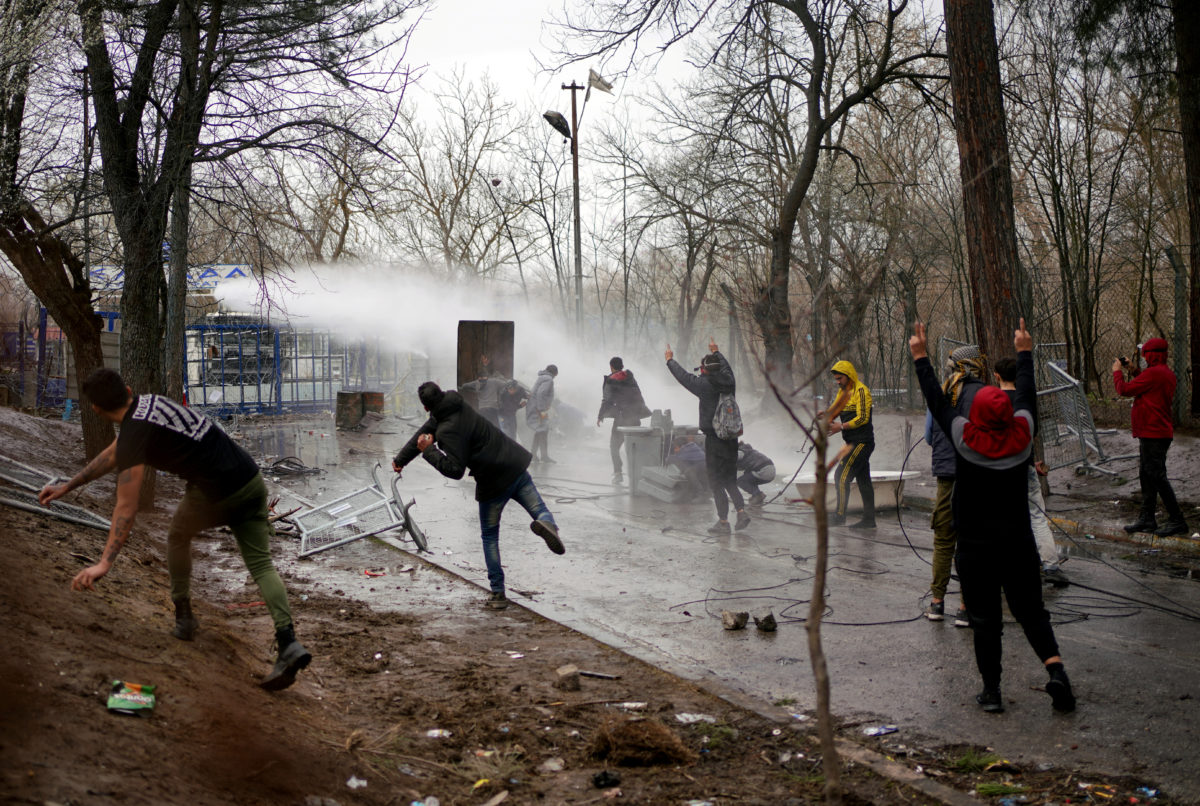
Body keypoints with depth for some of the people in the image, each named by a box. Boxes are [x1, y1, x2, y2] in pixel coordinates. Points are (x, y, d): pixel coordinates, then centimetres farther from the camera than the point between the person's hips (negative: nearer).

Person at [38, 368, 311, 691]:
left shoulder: (135, 434, -10)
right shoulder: (148, 402, 16)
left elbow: (126, 510, -17)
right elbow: (112, 454, 30)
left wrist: (104, 563, -19)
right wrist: (67, 486, 35)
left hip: (218, 495, -7)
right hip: (252, 479, 7)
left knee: (178, 535, 24)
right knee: (261, 564, 4)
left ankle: (184, 617, 33)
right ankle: (289, 642, -11)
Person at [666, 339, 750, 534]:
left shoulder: (705, 385, -13)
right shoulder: (729, 381, 3)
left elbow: (683, 376, 2)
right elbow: (726, 366, 27)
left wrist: (670, 360, 19)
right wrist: (715, 352, 45)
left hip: (714, 439, -6)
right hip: (732, 438, 6)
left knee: (716, 483, 1)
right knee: (730, 480, 16)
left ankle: (723, 522, 2)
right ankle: (741, 511, 2)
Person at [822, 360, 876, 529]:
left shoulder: (861, 390, -12)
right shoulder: (843, 391, 17)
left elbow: (863, 418, -18)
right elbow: (833, 410, 15)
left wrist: (841, 427, -17)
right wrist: (826, 417, -6)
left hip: (861, 443, -9)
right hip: (854, 443, 9)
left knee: (842, 476, -13)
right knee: (863, 480, 11)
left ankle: (840, 515, -9)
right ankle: (869, 519, 14)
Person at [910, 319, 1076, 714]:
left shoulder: (965, 439, -13)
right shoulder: (1022, 435, -6)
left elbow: (937, 401, -3)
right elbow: (1027, 397, 11)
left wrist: (920, 356, 7)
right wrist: (1024, 352, 25)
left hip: (976, 546, -2)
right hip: (1018, 541, 2)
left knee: (985, 619, 5)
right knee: (1030, 609, 12)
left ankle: (991, 690, 7)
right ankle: (1055, 669, -6)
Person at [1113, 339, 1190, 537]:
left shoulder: (1153, 373, -18)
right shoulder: (1168, 373, 13)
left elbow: (1124, 390, -13)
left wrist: (1117, 371, 4)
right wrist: (1134, 372, 22)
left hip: (1153, 434, -10)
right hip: (1161, 432, 10)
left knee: (1157, 476, -8)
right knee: (1146, 476, 14)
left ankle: (1177, 521, -7)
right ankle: (1147, 519, 19)